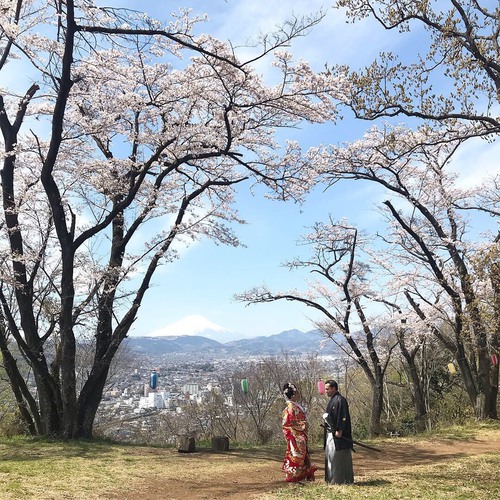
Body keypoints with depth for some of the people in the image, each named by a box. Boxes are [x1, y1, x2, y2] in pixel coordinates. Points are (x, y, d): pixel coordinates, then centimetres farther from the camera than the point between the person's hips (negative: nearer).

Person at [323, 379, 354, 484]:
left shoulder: (340, 400, -15)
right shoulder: (332, 400, 14)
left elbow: (343, 416, -20)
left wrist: (339, 430, -23)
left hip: (338, 434, -10)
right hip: (330, 433, 10)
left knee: (336, 456, -5)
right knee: (330, 456, 13)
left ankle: (339, 479, 3)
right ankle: (332, 479, 21)